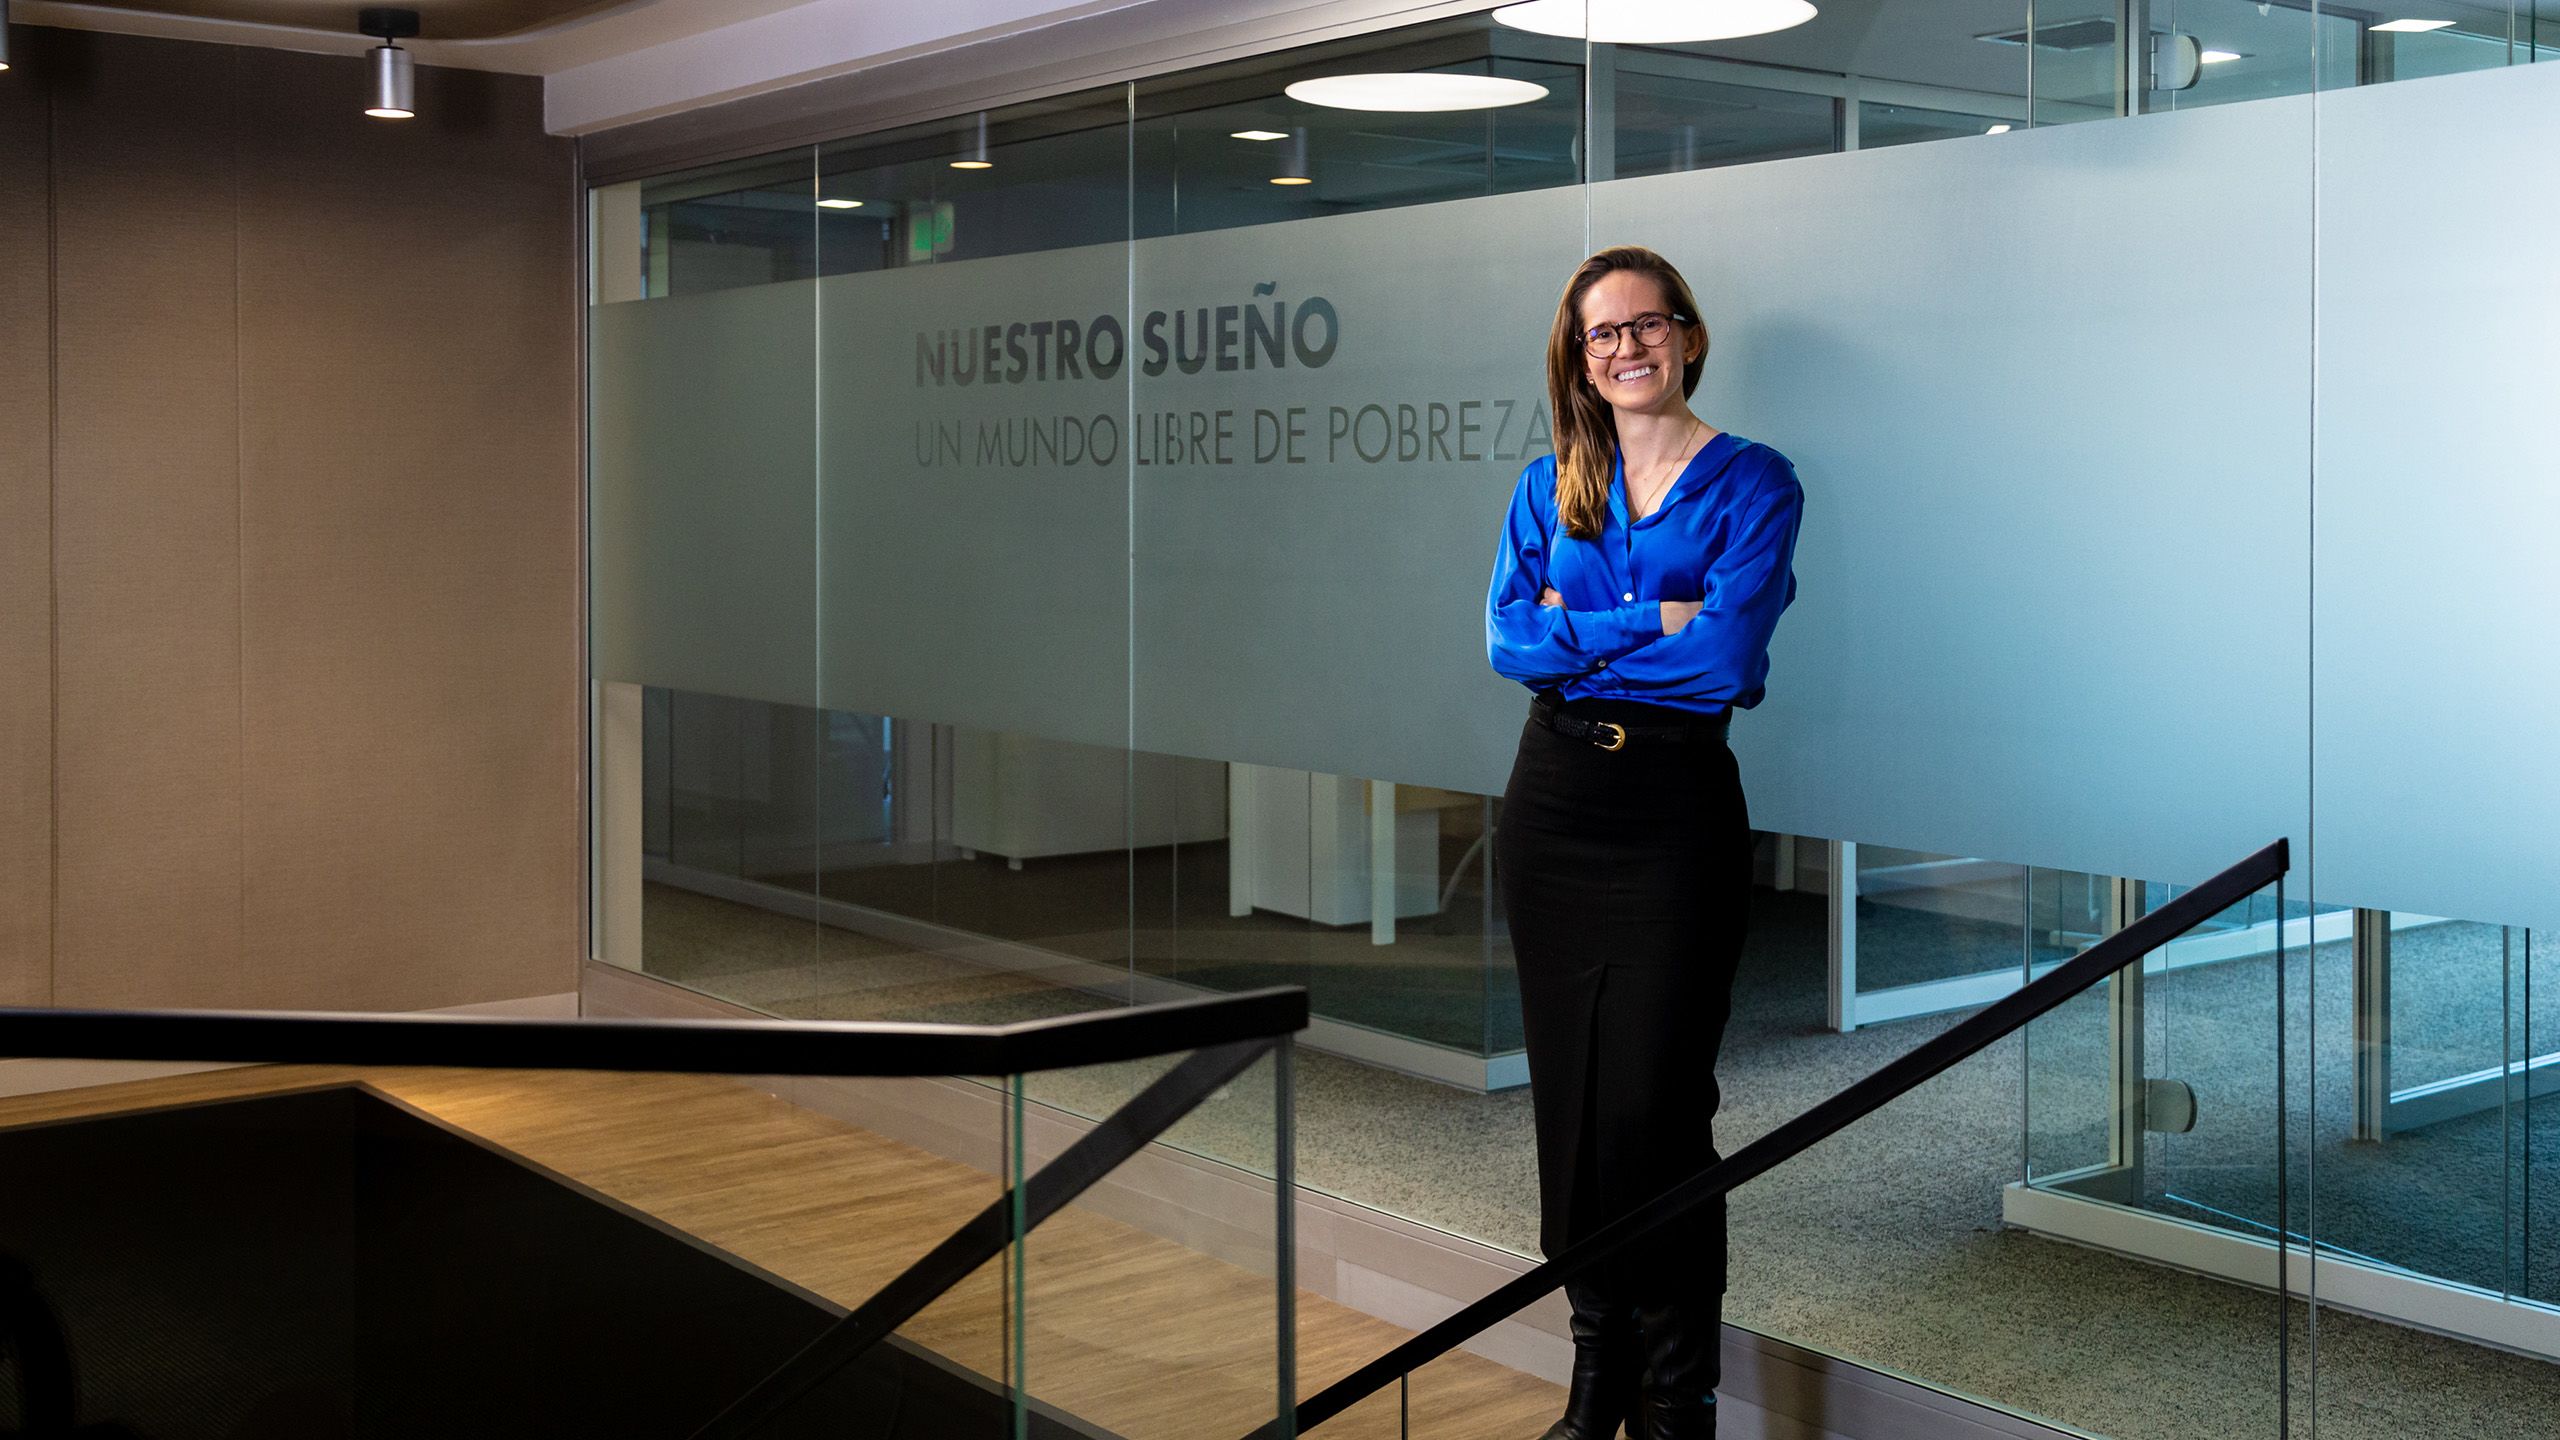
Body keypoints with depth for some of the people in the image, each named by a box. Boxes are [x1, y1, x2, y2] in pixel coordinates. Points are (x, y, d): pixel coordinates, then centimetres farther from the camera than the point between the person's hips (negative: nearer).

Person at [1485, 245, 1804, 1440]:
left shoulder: (1752, 482, -3)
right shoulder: (1550, 487, 10)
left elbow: (1726, 659, -16)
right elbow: (1508, 640, -4)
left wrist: (1577, 631, -9)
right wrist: (1652, 622, -12)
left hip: (1676, 806, -4)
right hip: (1554, 801, 5)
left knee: (1654, 1103, -5)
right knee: (1569, 1093, 9)